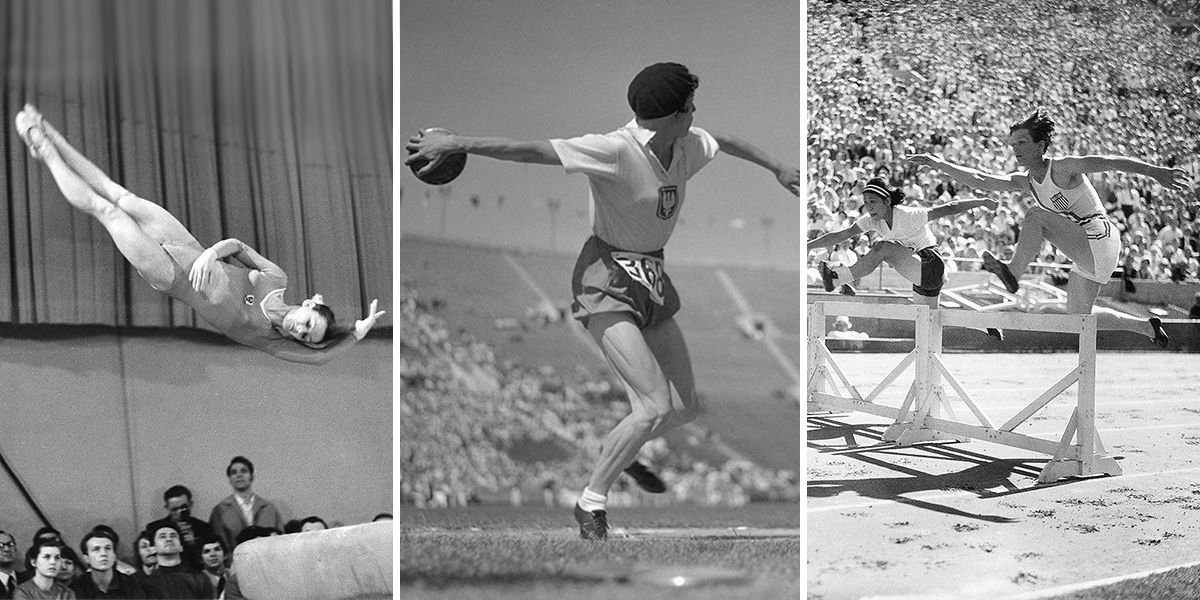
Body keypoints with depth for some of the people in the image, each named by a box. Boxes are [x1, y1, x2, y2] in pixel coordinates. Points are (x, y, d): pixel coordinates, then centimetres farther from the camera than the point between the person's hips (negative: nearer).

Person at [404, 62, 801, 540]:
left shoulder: (687, 145, 3)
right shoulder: (616, 150, -21)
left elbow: (724, 141, 26)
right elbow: (533, 150, -27)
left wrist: (775, 167, 39)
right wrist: (457, 144, -32)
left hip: (652, 278, 8)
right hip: (607, 280, -8)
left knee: (686, 408, 11)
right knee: (655, 406, -18)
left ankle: (618, 453, 41)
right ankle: (590, 504, 0)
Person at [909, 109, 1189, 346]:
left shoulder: (1063, 168, -11)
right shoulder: (1025, 181, 9)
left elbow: (1110, 161, -19)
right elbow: (980, 180, 4)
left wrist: (1156, 172, -27)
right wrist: (939, 164, -4)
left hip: (1099, 239, -9)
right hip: (1087, 256, 9)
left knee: (1036, 215, -23)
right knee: (1079, 316, 16)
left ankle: (1013, 272, -33)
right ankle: (1148, 328, 31)